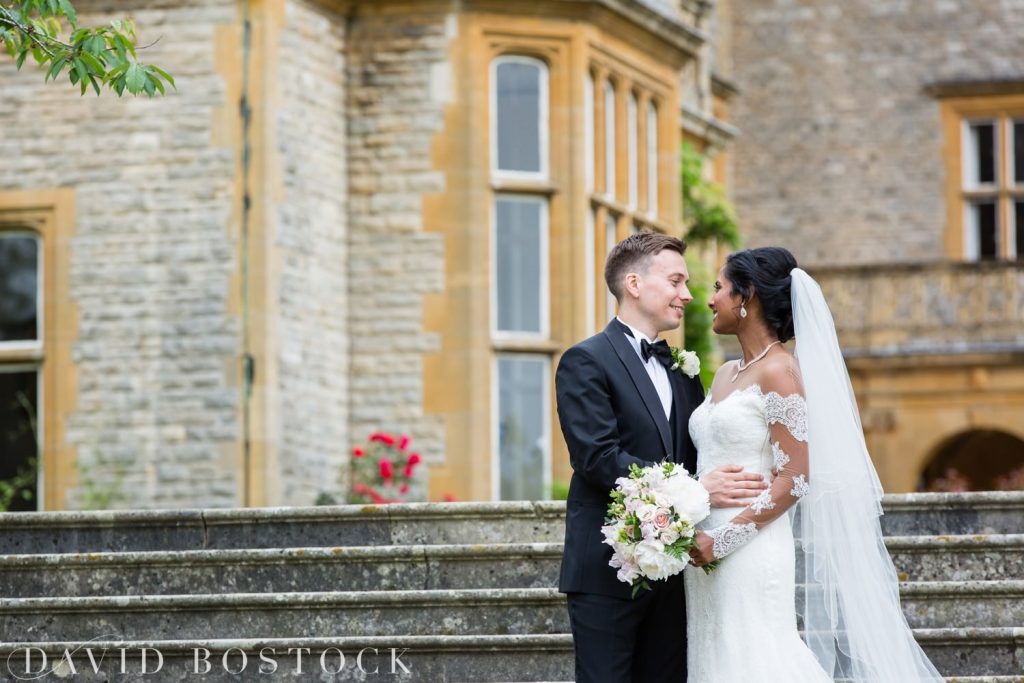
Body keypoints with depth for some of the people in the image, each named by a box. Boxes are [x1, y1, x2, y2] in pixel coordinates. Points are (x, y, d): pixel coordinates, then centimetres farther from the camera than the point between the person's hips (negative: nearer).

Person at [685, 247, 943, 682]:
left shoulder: (778, 372, -9)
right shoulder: (725, 375, 16)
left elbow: (794, 481, -14)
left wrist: (723, 540, -17)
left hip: (751, 554, -8)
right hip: (709, 553, 8)